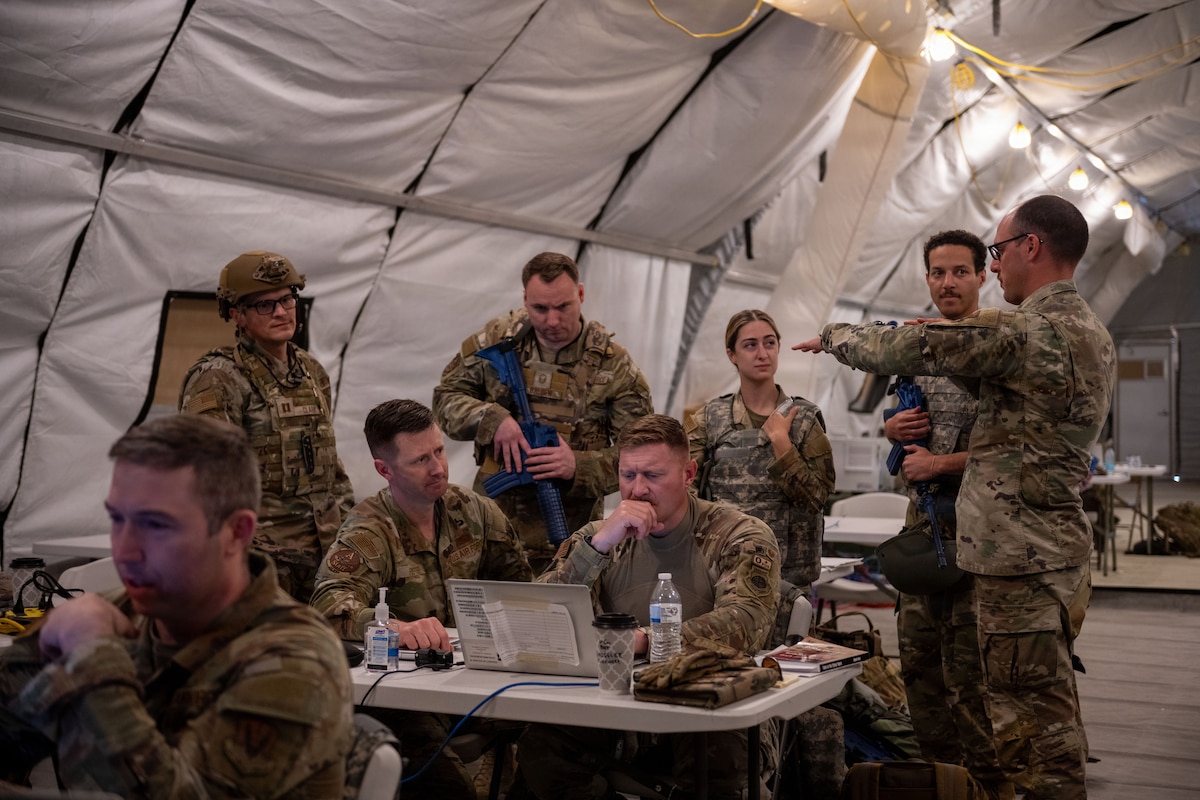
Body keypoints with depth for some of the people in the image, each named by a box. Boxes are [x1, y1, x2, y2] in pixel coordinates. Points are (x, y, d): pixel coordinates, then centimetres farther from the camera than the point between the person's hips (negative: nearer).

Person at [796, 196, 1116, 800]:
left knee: (1029, 723, -4)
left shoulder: (1032, 331, -18)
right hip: (1060, 546, 10)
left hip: (1020, 554, -10)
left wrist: (835, 337, 2)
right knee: (1052, 710, 19)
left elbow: (903, 349, -17)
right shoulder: (1091, 333, 14)